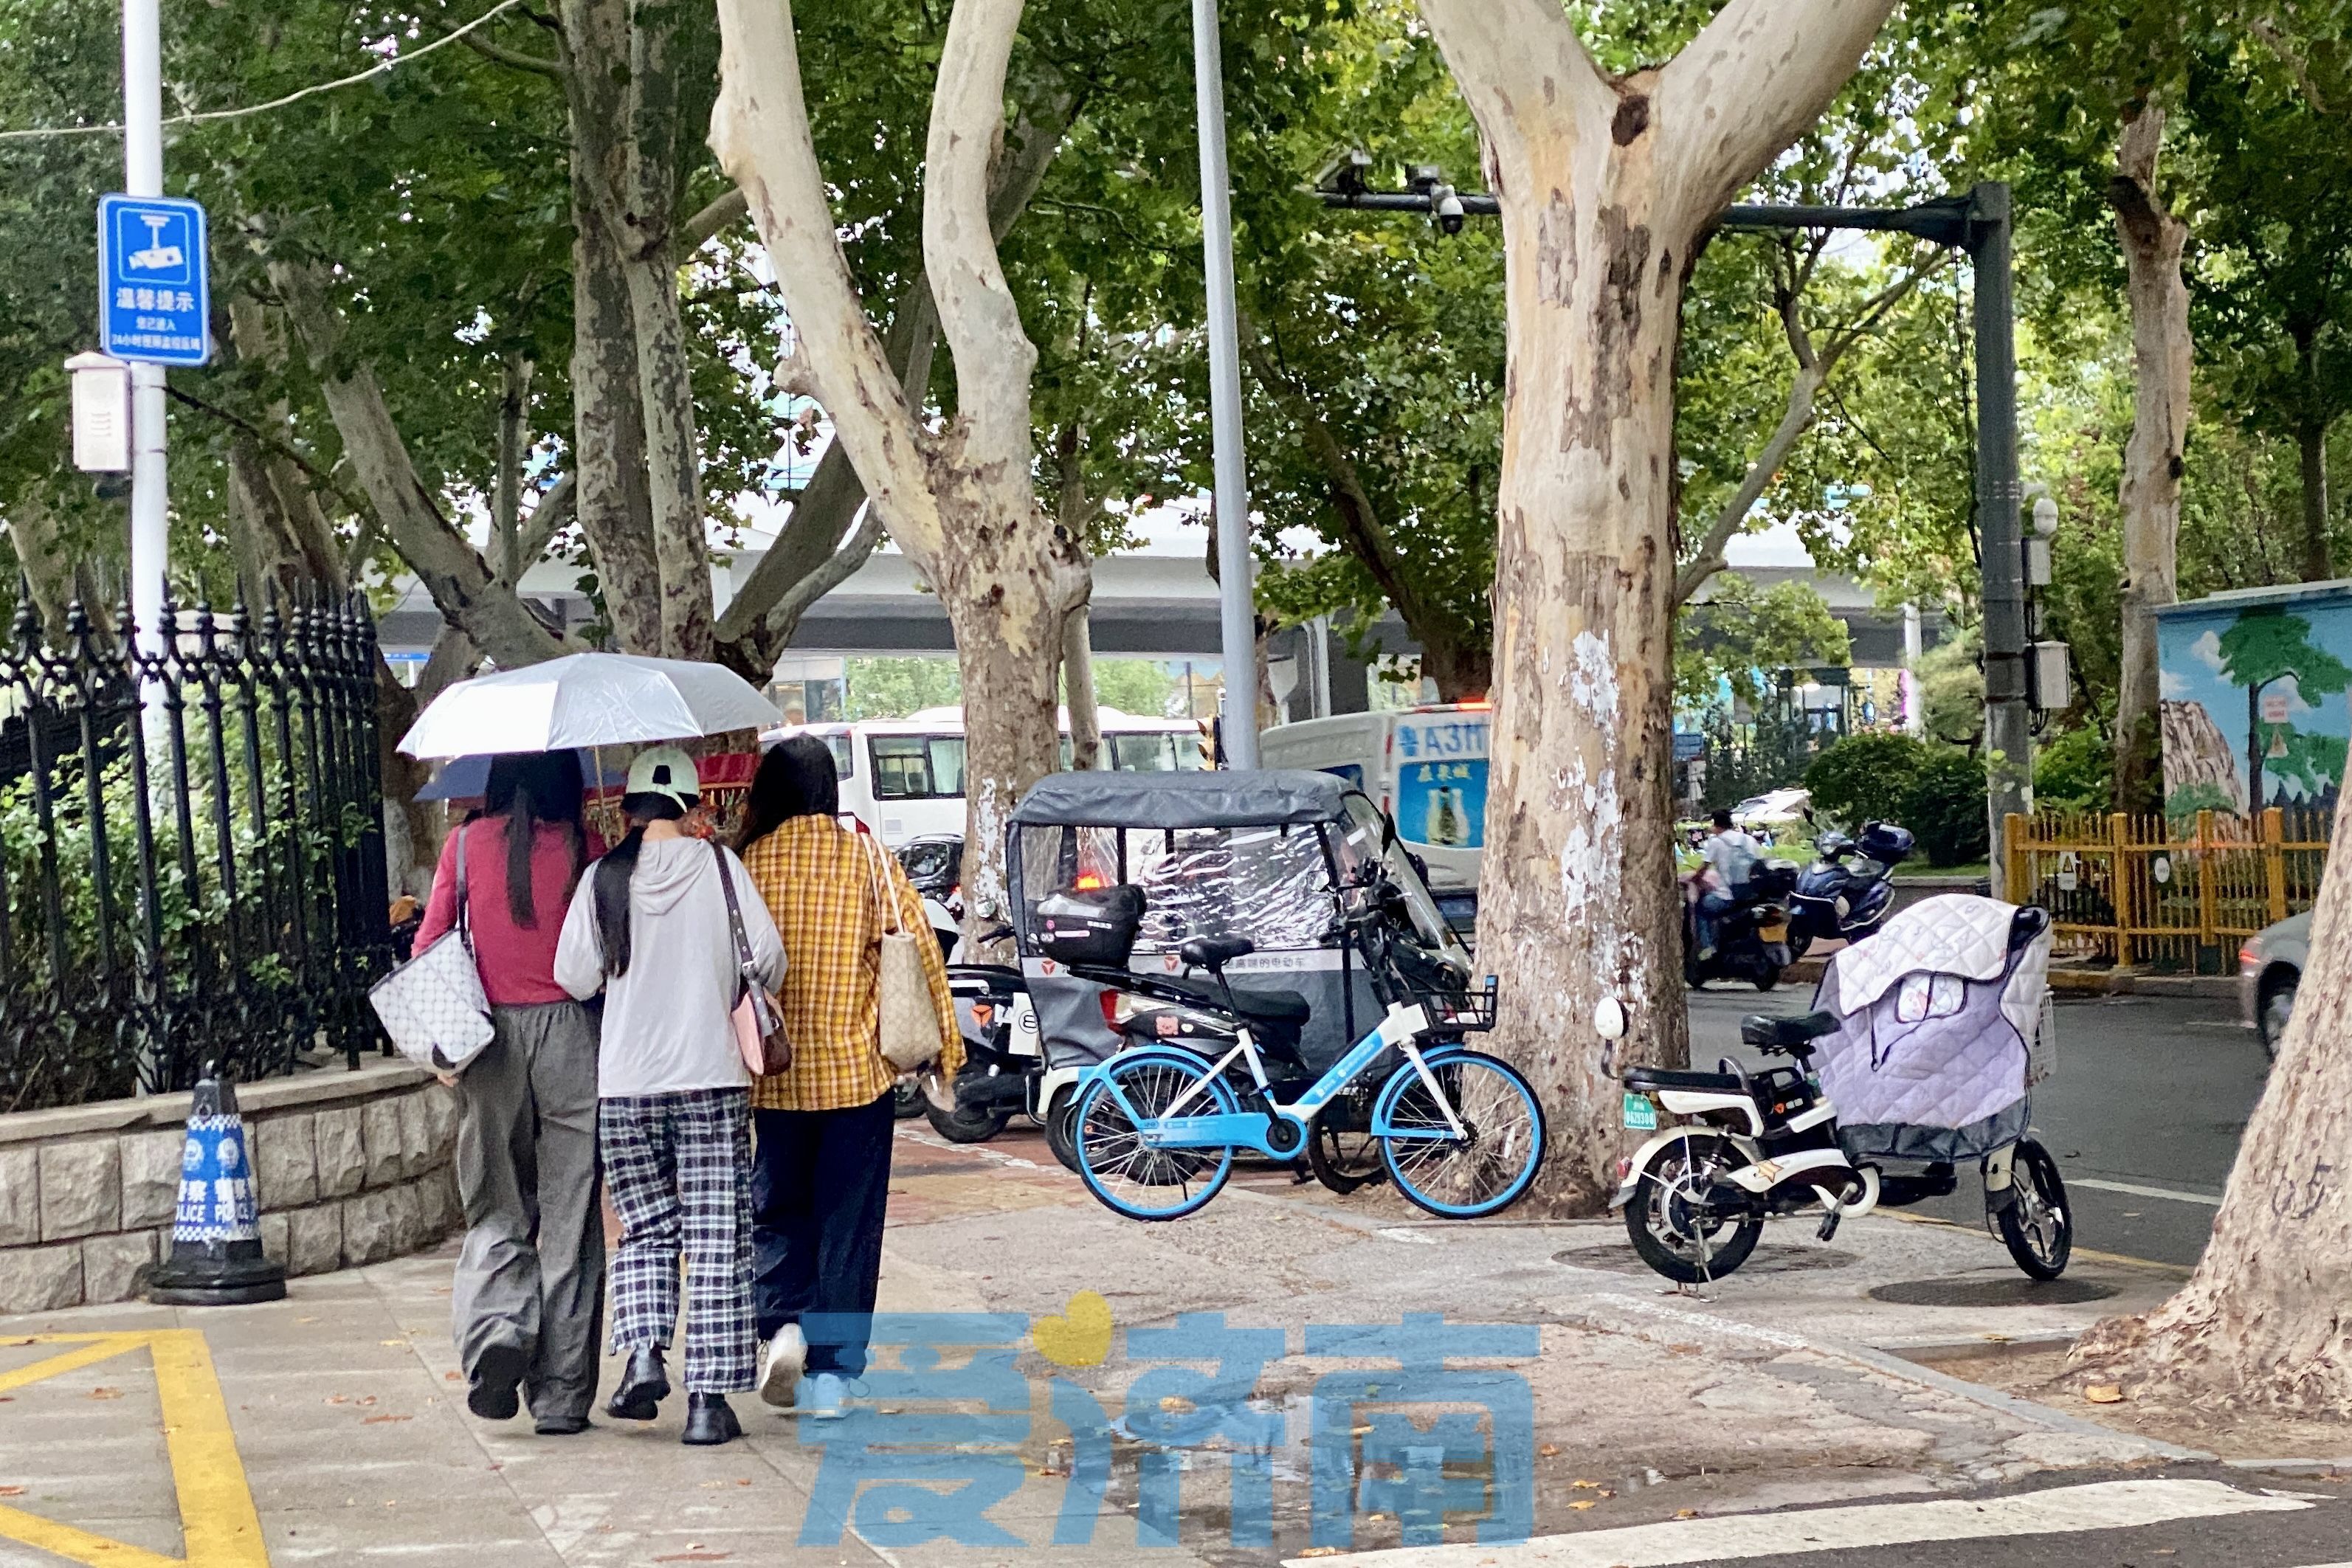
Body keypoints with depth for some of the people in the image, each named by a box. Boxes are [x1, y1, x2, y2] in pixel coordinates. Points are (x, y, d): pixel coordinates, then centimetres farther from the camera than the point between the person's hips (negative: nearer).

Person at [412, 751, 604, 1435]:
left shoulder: (467, 844, 1)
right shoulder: (583, 846, -3)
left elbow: (430, 939, 1)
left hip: (490, 1036, 1)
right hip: (570, 1032, -1)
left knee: (497, 1207, 14)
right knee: (569, 1217, 4)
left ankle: (494, 1323, -14)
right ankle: (562, 1395, 7)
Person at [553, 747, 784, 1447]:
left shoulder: (603, 878, -2)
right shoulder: (718, 865, -2)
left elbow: (575, 977, -4)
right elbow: (768, 956, -5)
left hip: (625, 1084, 1)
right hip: (712, 1078, -1)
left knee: (646, 1230, 16)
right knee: (717, 1243, 3)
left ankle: (644, 1354, -3)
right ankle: (709, 1398, 1)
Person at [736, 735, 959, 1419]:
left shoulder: (746, 864, -3)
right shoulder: (870, 861, -4)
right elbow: (919, 951, -4)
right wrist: (946, 1046, 6)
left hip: (774, 1074, 1)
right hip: (857, 1068, 0)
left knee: (777, 1208, 17)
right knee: (849, 1221, 6)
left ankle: (785, 1322, -4)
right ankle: (831, 1372, 5)